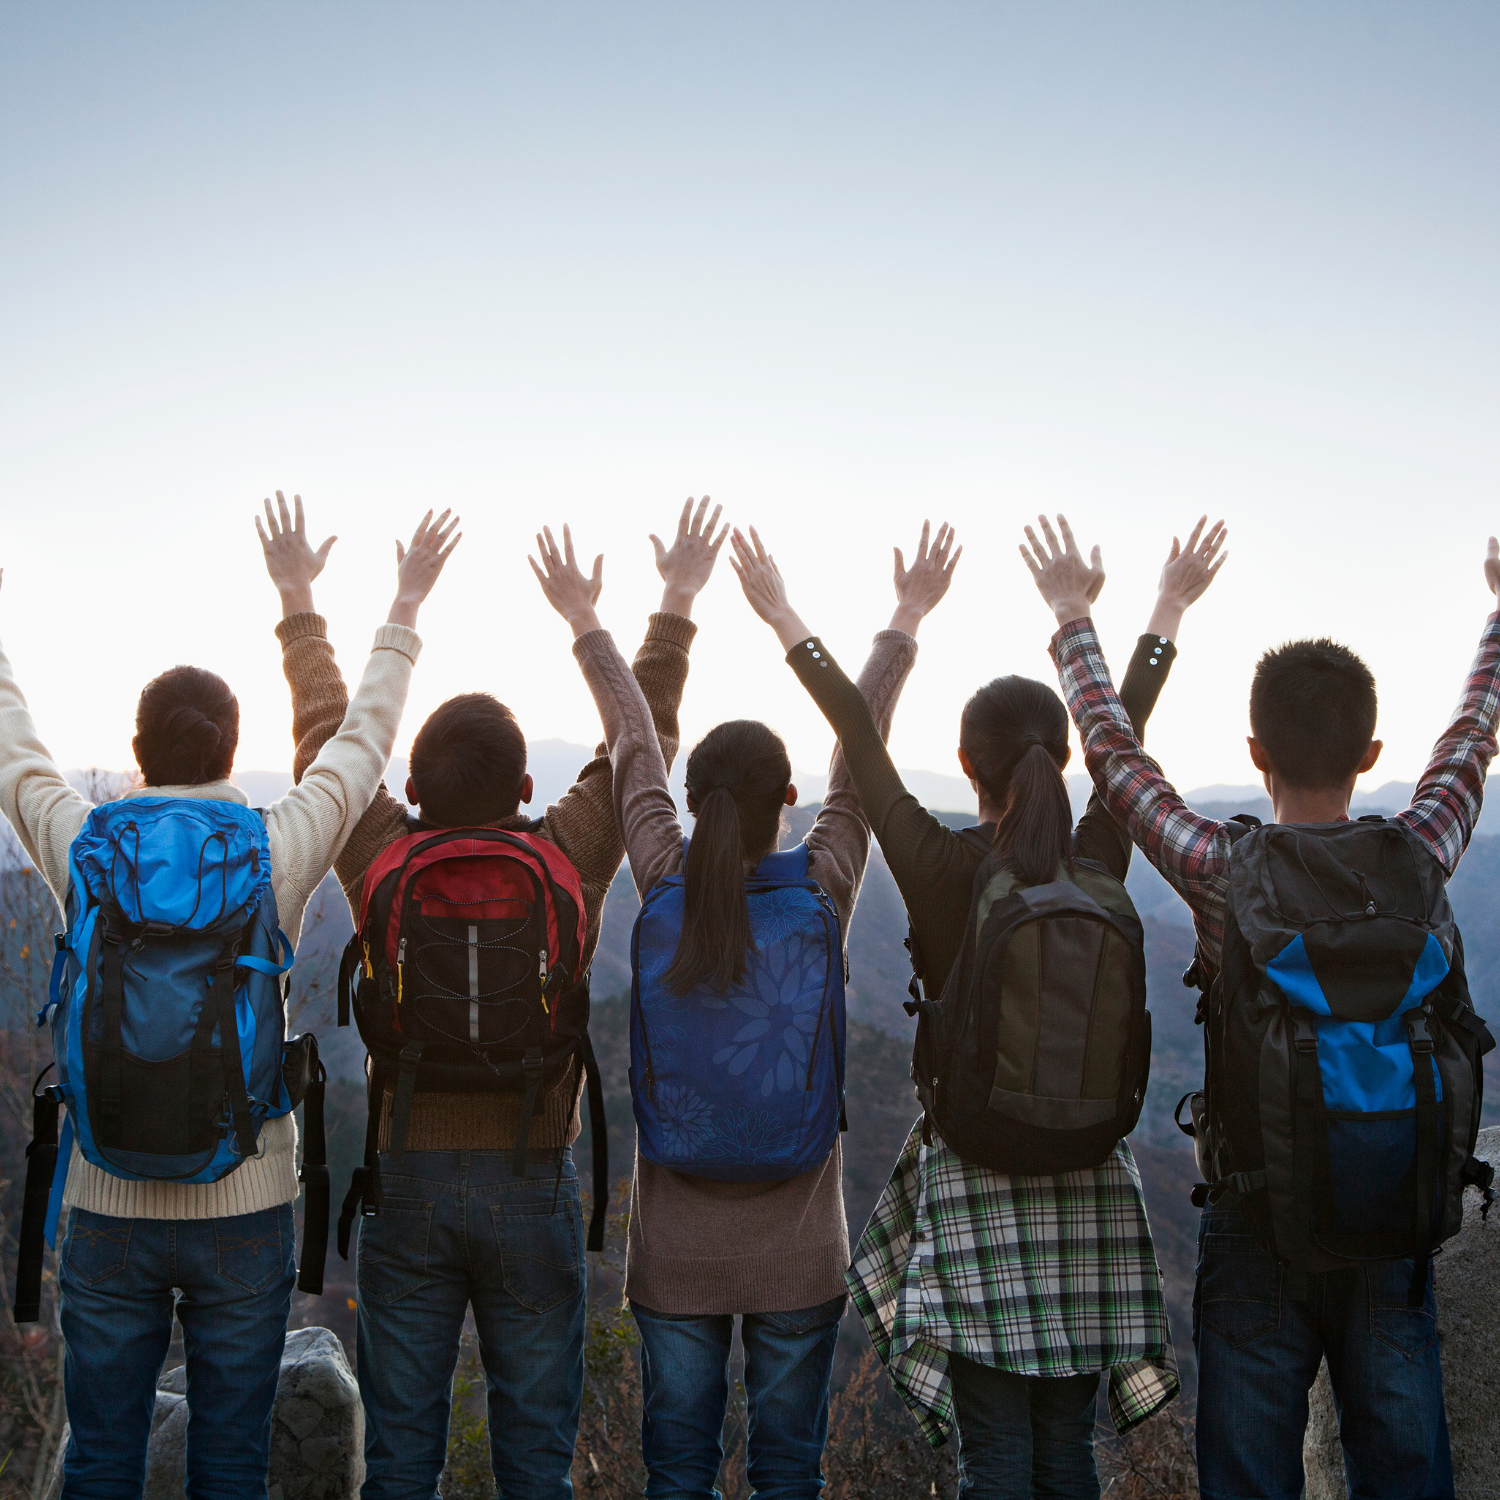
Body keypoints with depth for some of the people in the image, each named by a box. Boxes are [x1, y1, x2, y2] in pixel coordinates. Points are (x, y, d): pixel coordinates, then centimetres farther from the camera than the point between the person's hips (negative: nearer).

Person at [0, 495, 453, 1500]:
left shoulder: (83, 849, -6)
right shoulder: (279, 851, -8)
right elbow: (365, 737, 6)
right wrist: (406, 607, 19)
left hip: (109, 1207, 1)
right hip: (247, 1204, -1)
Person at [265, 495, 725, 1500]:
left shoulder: (380, 860, -7)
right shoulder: (569, 861, -9)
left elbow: (329, 733, 7)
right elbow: (640, 741, 2)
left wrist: (300, 605, 20)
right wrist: (676, 607, 13)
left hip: (407, 1180, 1)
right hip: (531, 1182, -1)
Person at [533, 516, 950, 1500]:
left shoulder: (665, 886, -8)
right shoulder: (824, 890, -10)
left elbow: (633, 747, 3)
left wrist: (586, 623, 17)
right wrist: (904, 626, 15)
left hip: (675, 1243, 1)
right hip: (798, 1242, -1)